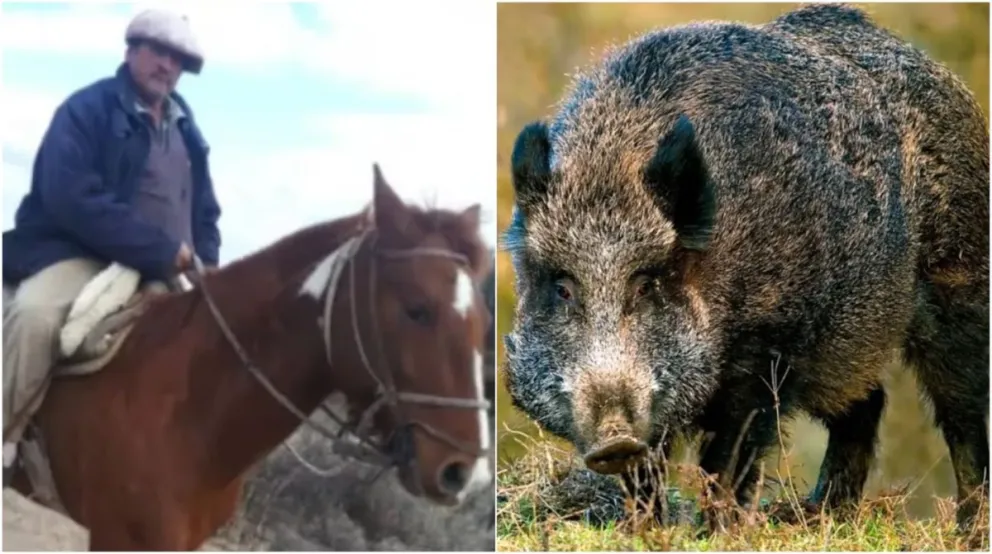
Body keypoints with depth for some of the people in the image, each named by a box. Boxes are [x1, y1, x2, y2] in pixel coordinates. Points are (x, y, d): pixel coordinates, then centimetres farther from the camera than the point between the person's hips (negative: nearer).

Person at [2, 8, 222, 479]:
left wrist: (204, 264, 2)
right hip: (81, 255, -7)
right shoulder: (87, 110, -5)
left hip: (166, 274, 7)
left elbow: (205, 211, 25)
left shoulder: (184, 129, 17)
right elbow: (74, 200, -19)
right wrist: (163, 250, -21)